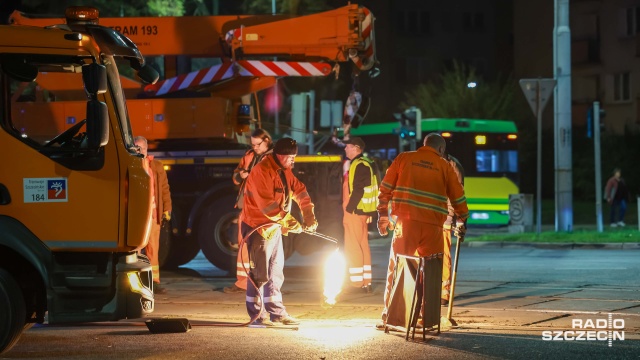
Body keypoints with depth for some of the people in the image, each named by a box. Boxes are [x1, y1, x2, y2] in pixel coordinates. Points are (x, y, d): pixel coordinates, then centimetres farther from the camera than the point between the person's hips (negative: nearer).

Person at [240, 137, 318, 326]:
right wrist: (289, 221, -23)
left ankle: (276, 311, 23)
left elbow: (300, 191, 10)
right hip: (258, 228, -10)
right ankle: (257, 314, 1)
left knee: (276, 272, 15)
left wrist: (309, 216, -4)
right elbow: (267, 205, -27)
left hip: (274, 228, 10)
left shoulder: (284, 172, 9)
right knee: (260, 273, -6)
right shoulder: (261, 171, -21)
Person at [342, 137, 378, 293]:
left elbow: (358, 190, -21)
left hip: (354, 211, -11)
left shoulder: (359, 165, -14)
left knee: (353, 248, -8)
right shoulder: (363, 164, 18)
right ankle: (365, 282, 15)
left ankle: (357, 283, -7)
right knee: (363, 246, 12)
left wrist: (349, 209, -18)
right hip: (359, 211, 11)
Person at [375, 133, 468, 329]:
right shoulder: (445, 166, 10)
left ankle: (388, 317, 4)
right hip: (433, 225, 0)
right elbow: (458, 197, 13)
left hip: (405, 220, 0)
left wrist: (383, 215, 12)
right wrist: (461, 221, 26)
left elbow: (385, 189, 7)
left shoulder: (404, 158, 11)